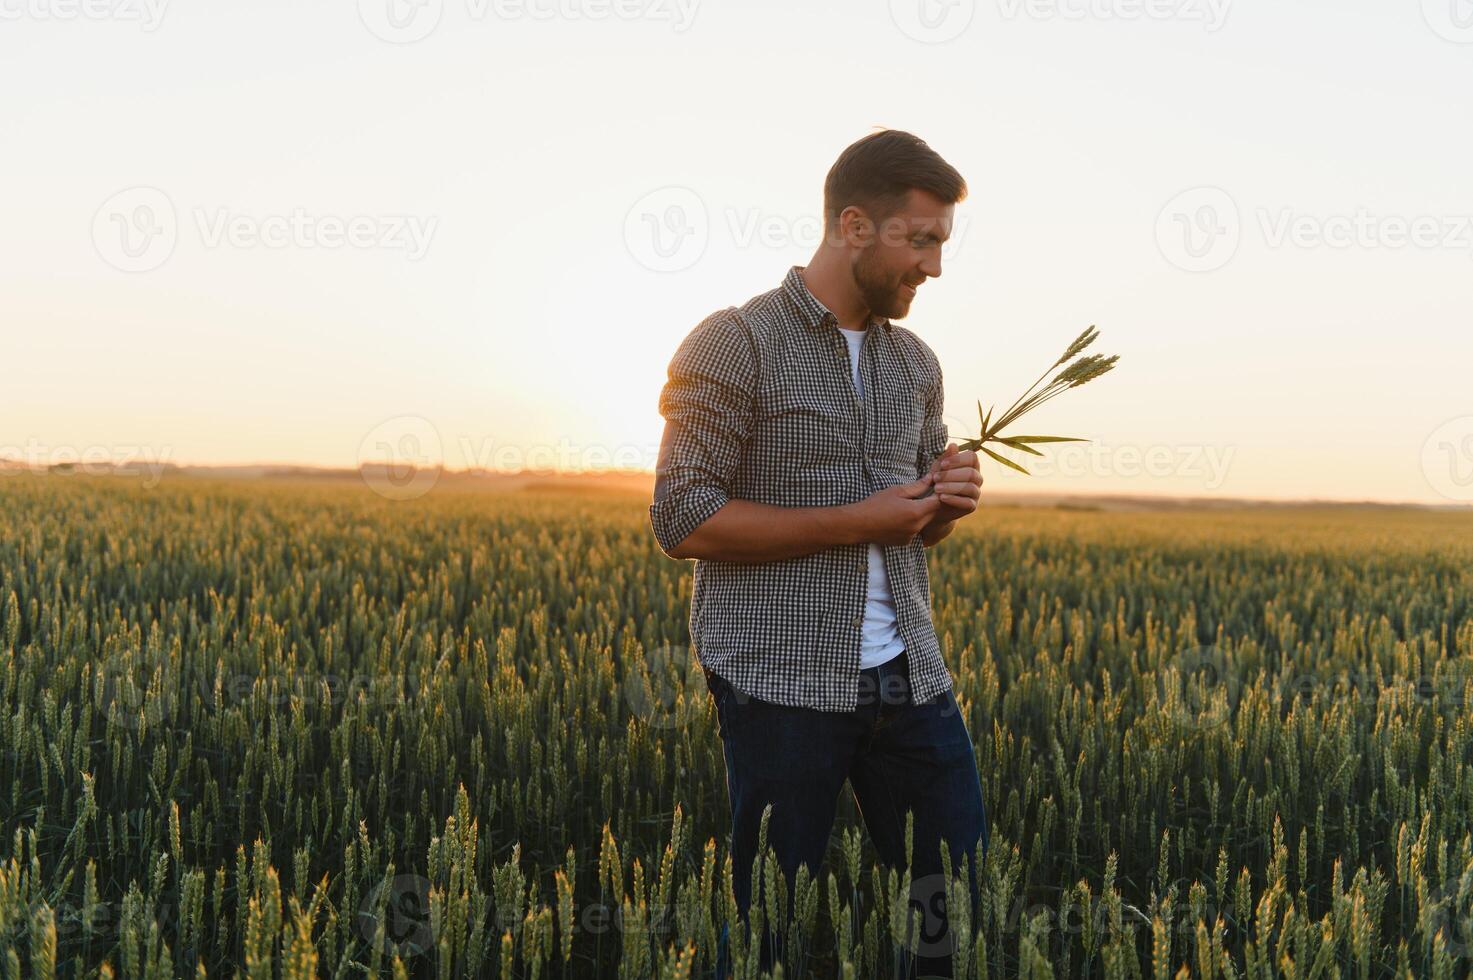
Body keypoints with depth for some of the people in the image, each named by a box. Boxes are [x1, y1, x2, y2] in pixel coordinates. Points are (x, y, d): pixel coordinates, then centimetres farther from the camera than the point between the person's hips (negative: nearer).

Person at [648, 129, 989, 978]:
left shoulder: (917, 363, 12)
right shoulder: (734, 344, -8)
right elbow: (683, 520, -14)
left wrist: (949, 502, -3)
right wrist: (853, 524, -17)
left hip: (909, 676, 6)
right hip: (783, 683, -6)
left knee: (964, 898, 9)